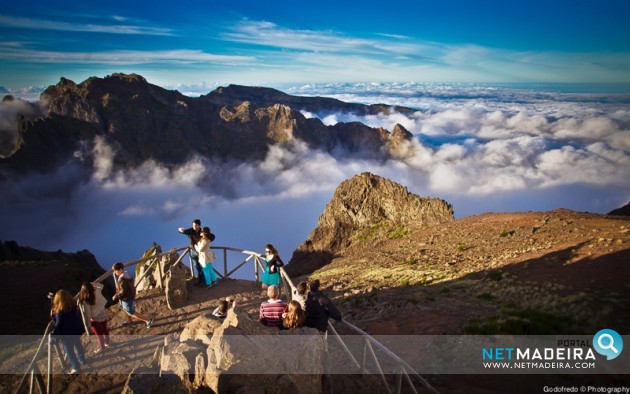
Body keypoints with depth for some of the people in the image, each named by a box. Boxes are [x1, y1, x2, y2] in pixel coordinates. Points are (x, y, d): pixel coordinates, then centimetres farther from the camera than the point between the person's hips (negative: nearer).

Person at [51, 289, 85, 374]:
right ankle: (81, 359, 51)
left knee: (69, 351, 15)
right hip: (77, 330, 6)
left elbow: (57, 325, -18)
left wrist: (52, 315, -7)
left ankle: (76, 368, 29)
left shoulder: (60, 312, -30)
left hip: (67, 334, -6)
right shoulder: (74, 305, -12)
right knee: (78, 344, 30)